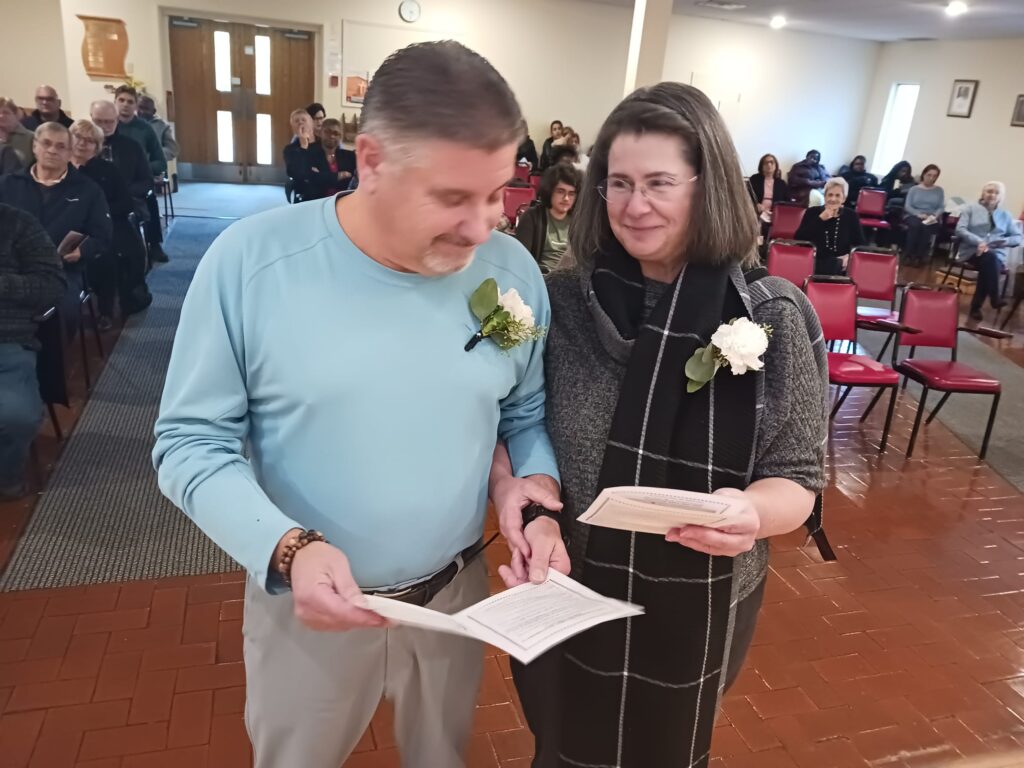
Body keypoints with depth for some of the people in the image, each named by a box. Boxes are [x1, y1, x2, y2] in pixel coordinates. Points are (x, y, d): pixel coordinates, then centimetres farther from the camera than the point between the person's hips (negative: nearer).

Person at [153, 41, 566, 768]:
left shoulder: (514, 269, -10)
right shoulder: (250, 258, -19)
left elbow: (527, 416, 3)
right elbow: (191, 441, -14)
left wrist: (540, 501, -16)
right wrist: (287, 548, -28)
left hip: (455, 593, 3)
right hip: (304, 602, -2)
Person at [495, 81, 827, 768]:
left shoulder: (773, 320, -13)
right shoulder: (562, 301, -10)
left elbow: (797, 478, -9)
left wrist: (750, 512, -30)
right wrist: (507, 483, -20)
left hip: (697, 610, 0)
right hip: (564, 596, 1)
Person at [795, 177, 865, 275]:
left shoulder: (851, 216, 11)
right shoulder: (812, 212, 7)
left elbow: (861, 244, 10)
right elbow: (798, 239, -7)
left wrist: (850, 255, -11)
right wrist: (820, 219, -11)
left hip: (840, 265, 2)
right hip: (814, 261, -2)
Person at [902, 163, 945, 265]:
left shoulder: (939, 190, 15)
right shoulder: (914, 189, 11)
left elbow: (941, 208, 5)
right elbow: (907, 206, 0)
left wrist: (934, 216, -17)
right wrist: (919, 214, -18)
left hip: (931, 219, 0)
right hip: (913, 216, 0)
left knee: (926, 227, -36)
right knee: (915, 225, -37)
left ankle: (920, 256, -29)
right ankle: (909, 255, -30)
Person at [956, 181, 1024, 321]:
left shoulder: (1006, 215, 19)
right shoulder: (971, 208, 12)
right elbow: (960, 229, -3)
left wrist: (1003, 241, -7)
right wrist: (979, 242, -18)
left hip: (997, 254, 2)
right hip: (972, 251, -2)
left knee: (991, 262, -35)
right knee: (989, 258, -37)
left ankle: (976, 306, -31)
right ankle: (994, 298, -34)